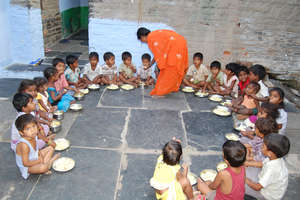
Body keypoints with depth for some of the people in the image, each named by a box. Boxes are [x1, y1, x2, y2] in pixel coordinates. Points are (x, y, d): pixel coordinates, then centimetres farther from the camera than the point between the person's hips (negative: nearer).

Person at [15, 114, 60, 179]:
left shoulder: (34, 137, -10)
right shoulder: (24, 145, -33)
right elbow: (26, 163, -27)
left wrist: (41, 155, -10)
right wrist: (39, 160, -18)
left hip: (34, 159, 9)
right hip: (27, 167, -8)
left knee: (50, 148, 11)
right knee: (43, 167, -35)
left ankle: (46, 162, -5)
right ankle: (51, 160, -2)